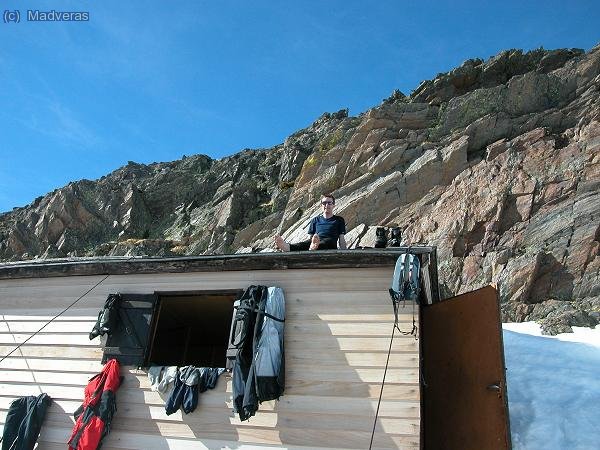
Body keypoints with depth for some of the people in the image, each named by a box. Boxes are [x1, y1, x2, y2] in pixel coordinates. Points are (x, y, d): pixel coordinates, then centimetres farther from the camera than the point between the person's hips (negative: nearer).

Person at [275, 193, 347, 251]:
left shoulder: (339, 220, 21)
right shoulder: (315, 220, 28)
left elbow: (342, 239, 13)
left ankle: (312, 248, -73)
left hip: (330, 247, -1)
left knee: (329, 241, -38)